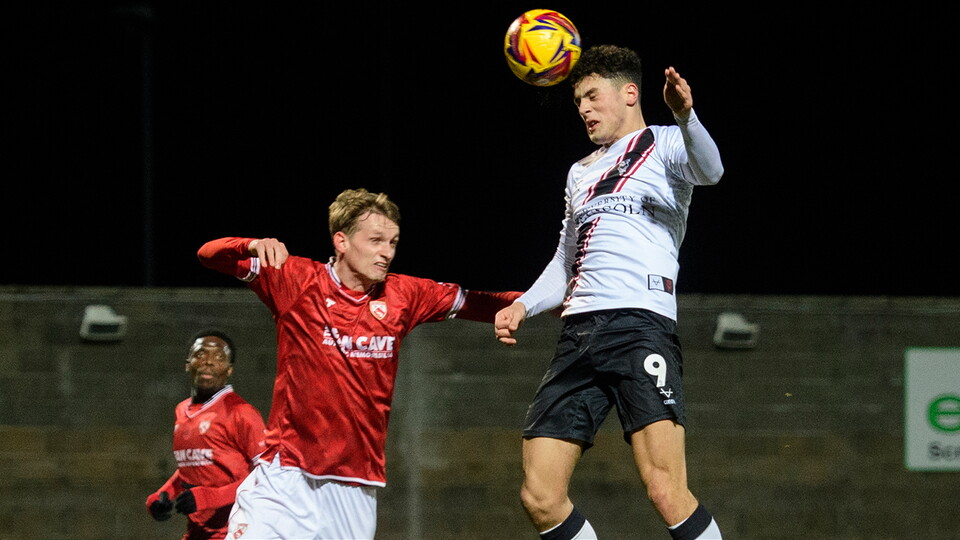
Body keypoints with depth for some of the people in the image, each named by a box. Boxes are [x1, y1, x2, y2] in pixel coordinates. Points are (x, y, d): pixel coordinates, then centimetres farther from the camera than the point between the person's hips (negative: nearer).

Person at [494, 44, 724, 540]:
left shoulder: (663, 145, 6)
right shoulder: (580, 173, 28)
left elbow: (708, 170, -17)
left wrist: (685, 116, -37)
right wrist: (523, 305, 16)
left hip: (641, 322, -7)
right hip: (579, 331, 7)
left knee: (665, 491, -23)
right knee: (539, 497, -3)